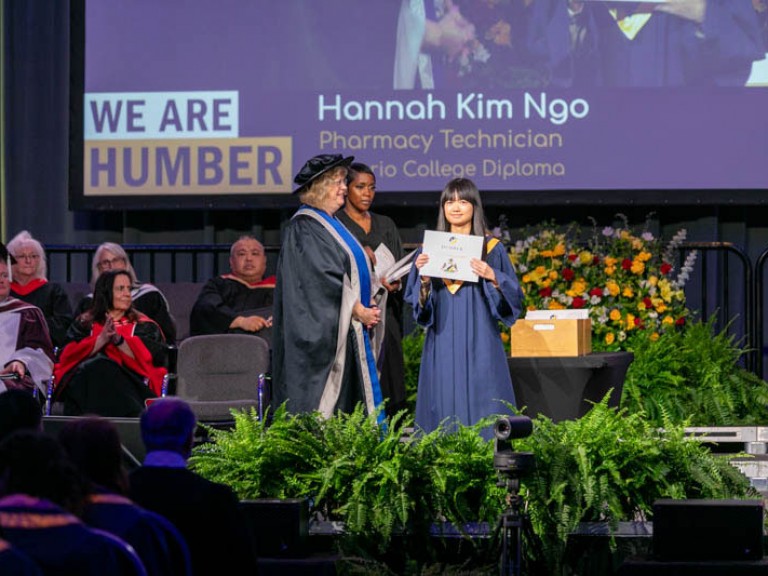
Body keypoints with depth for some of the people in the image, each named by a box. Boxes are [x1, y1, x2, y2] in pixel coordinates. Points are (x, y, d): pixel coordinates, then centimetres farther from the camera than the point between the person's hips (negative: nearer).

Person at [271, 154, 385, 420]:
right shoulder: (304, 227, -11)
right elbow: (324, 278, -18)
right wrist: (358, 311, -15)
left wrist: (367, 306, 5)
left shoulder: (330, 224, 18)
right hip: (322, 335, -10)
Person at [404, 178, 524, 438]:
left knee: (482, 410, -6)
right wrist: (424, 278, -11)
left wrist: (492, 277, -16)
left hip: (479, 345, -2)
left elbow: (514, 297, 1)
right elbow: (416, 301, 9)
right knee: (445, 412, -1)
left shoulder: (491, 248, 5)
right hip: (443, 346, 2)